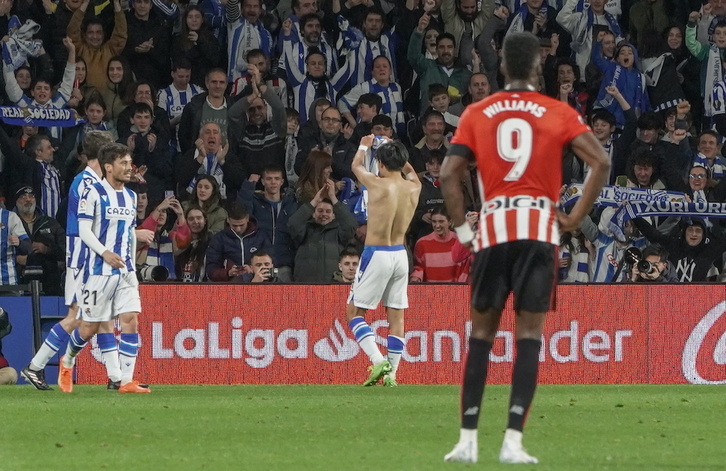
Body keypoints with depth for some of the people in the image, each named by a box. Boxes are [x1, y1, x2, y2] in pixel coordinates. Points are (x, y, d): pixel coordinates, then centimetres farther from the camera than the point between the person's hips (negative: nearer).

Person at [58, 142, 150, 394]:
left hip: (125, 270, 6)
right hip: (99, 270, -6)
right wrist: (105, 253, -24)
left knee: (131, 320, -9)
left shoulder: (130, 196, 14)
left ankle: (127, 380, -10)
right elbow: (84, 230, -12)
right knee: (89, 326, 1)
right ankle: (67, 362, 30)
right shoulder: (94, 193, -7)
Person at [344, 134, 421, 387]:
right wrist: (394, 149, 38)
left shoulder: (378, 184, -13)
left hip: (376, 254, -5)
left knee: (354, 311, 4)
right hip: (400, 255, 5)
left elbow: (356, 166, 10)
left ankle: (378, 360, -13)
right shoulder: (413, 188, 1)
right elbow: (410, 172, 28)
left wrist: (364, 146, 29)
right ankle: (391, 373, 8)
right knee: (396, 316, 10)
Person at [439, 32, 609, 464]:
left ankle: (468, 440, 6)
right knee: (529, 334, -1)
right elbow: (601, 162, -5)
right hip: (540, 228, -1)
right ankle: (513, 441, -11)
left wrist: (463, 229, 7)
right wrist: (576, 218, 2)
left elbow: (449, 174, 0)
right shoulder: (558, 113, 5)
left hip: (493, 228, 1)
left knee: (482, 332, 10)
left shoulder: (477, 114, 9)